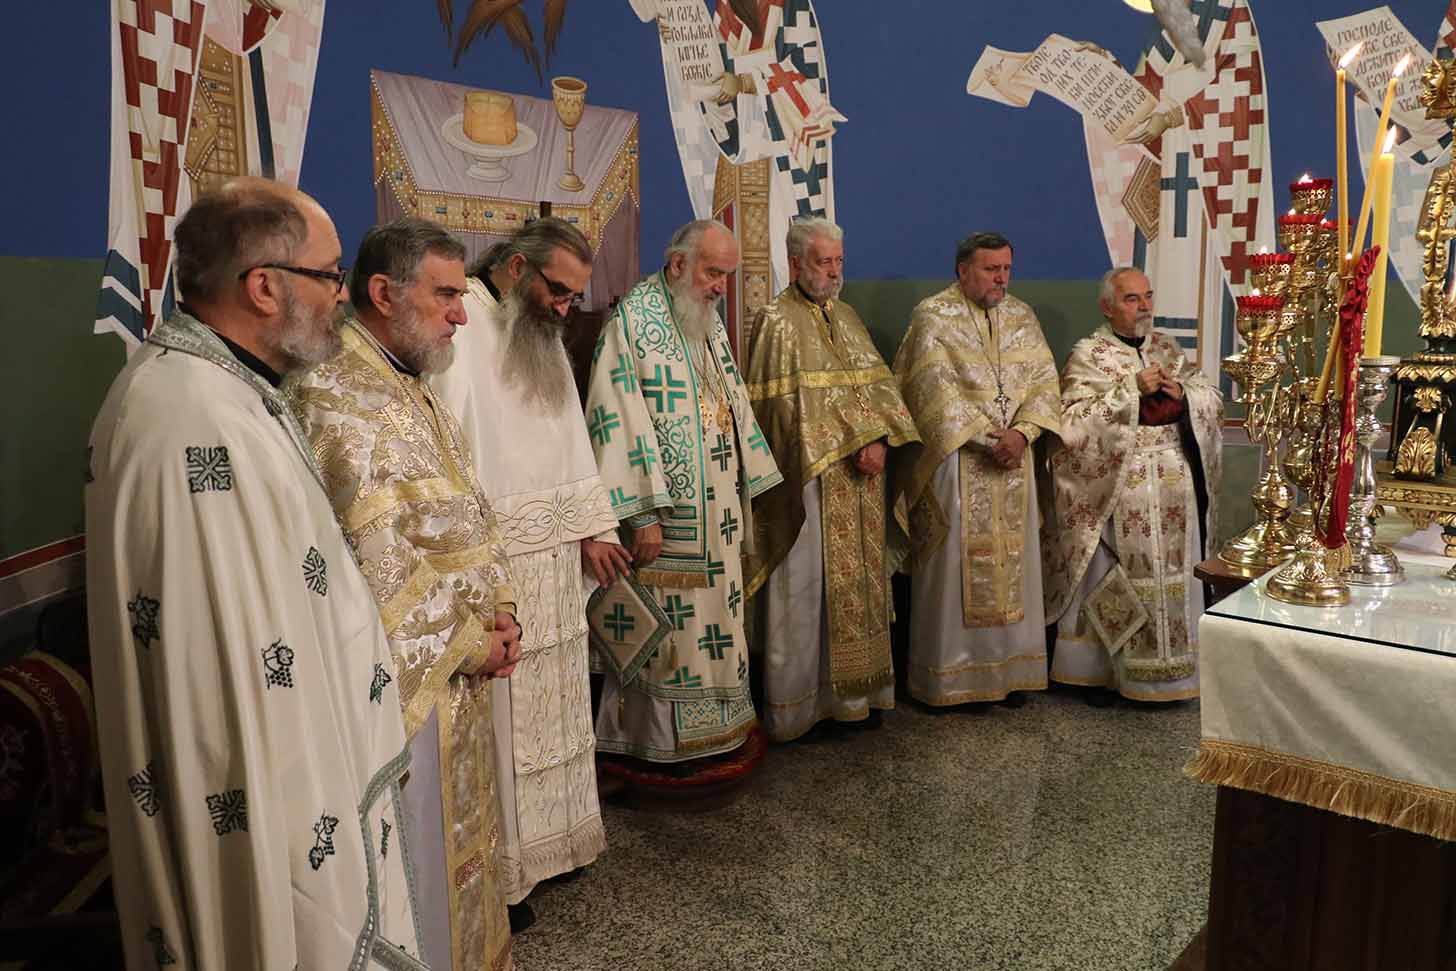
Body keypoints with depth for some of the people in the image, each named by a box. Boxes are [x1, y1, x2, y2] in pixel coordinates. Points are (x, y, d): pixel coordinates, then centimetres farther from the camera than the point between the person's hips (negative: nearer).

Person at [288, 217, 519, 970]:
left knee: (460, 840, 23)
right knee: (417, 860, 8)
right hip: (406, 679, -9)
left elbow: (469, 514, 14)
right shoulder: (334, 399, -20)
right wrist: (468, 645, -14)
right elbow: (378, 563, -25)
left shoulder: (414, 387, 10)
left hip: (456, 667, 10)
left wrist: (498, 611, 1)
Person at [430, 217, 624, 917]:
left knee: (551, 705, 17)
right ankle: (498, 870, 16)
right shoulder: (460, 328, -14)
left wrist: (590, 527, 13)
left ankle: (550, 833, 33)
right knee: (498, 719, 0)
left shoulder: (543, 334, 14)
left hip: (553, 559, 9)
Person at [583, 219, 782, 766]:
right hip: (667, 515, -8)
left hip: (715, 512, 8)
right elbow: (621, 421, -19)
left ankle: (708, 730, 29)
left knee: (713, 622, 15)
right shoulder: (633, 321, -13)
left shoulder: (708, 321, 14)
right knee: (665, 628, 0)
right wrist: (643, 513, -23)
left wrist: (745, 490, 15)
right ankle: (659, 745, 15)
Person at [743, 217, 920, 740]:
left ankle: (854, 690, 21)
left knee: (856, 584, 11)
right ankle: (804, 703, 8)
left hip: (856, 483, 7)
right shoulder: (776, 321, -6)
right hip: (809, 479, -7)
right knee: (807, 589, -3)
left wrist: (880, 439, -8)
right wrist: (852, 447, -13)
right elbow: (787, 405, -13)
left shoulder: (847, 317, 16)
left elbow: (878, 384, 10)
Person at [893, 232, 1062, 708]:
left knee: (1011, 560, 8)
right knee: (951, 562, -1)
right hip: (953, 460, -5)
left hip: (1012, 458, 5)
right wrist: (987, 437, -17)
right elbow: (938, 390, -14)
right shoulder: (933, 316, -5)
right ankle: (944, 673, 10)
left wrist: (1021, 433, -12)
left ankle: (1008, 666, 20)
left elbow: (1043, 382, 5)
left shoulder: (1022, 317, 12)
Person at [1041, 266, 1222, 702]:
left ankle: (1168, 667, 22)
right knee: (1115, 583, -1)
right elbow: (1073, 423, -17)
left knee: (1171, 577, 9)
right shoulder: (1087, 355, -5)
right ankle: (1098, 670, 13)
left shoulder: (1168, 348, 13)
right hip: (1118, 488, -5)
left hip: (1176, 487, 5)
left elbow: (1212, 399, 15)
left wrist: (1182, 394, -6)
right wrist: (1132, 390, -19)